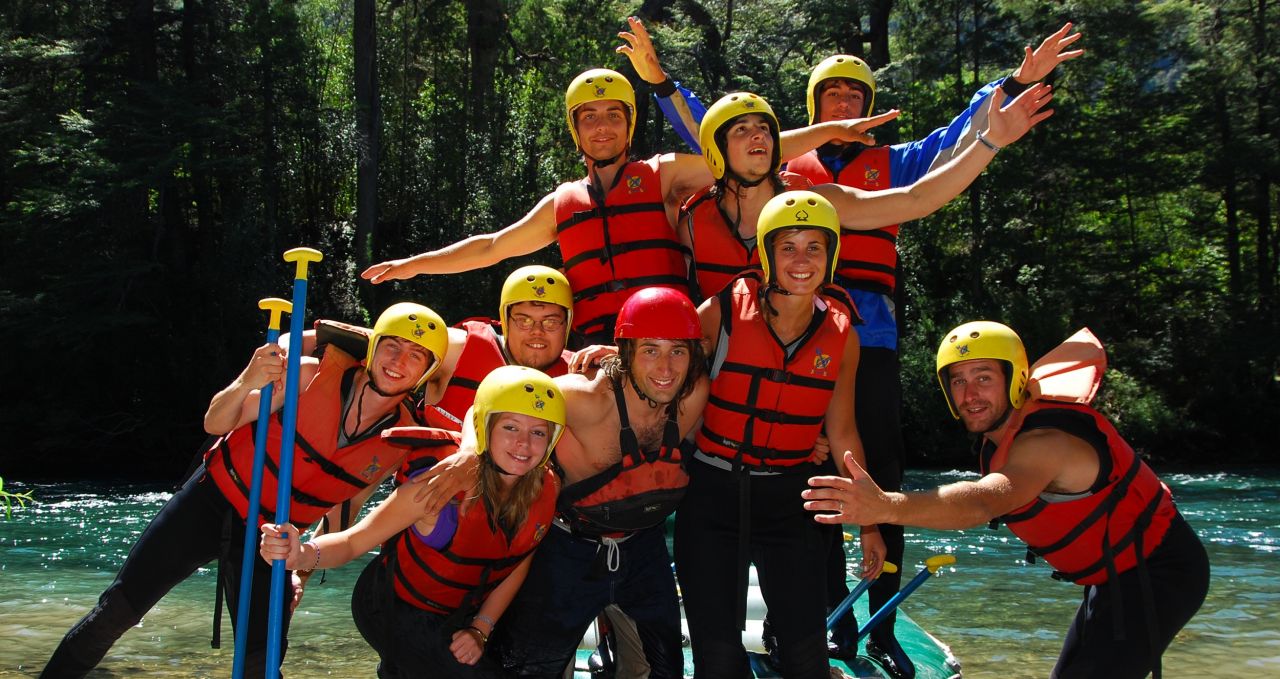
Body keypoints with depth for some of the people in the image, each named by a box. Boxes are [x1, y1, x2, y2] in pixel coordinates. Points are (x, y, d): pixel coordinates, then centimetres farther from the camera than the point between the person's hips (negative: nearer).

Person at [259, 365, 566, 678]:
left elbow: (518, 565, -1)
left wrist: (480, 629, -7)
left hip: (458, 615, 6)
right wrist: (302, 555, -47)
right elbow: (353, 542, -28)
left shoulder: (547, 489, -16)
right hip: (396, 610, -6)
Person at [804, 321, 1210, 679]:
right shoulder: (1002, 432, 1)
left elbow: (983, 502, -50)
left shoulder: (1044, 441, -32)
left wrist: (887, 507, -65)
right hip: (1115, 577, 10)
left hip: (1158, 574, -10)